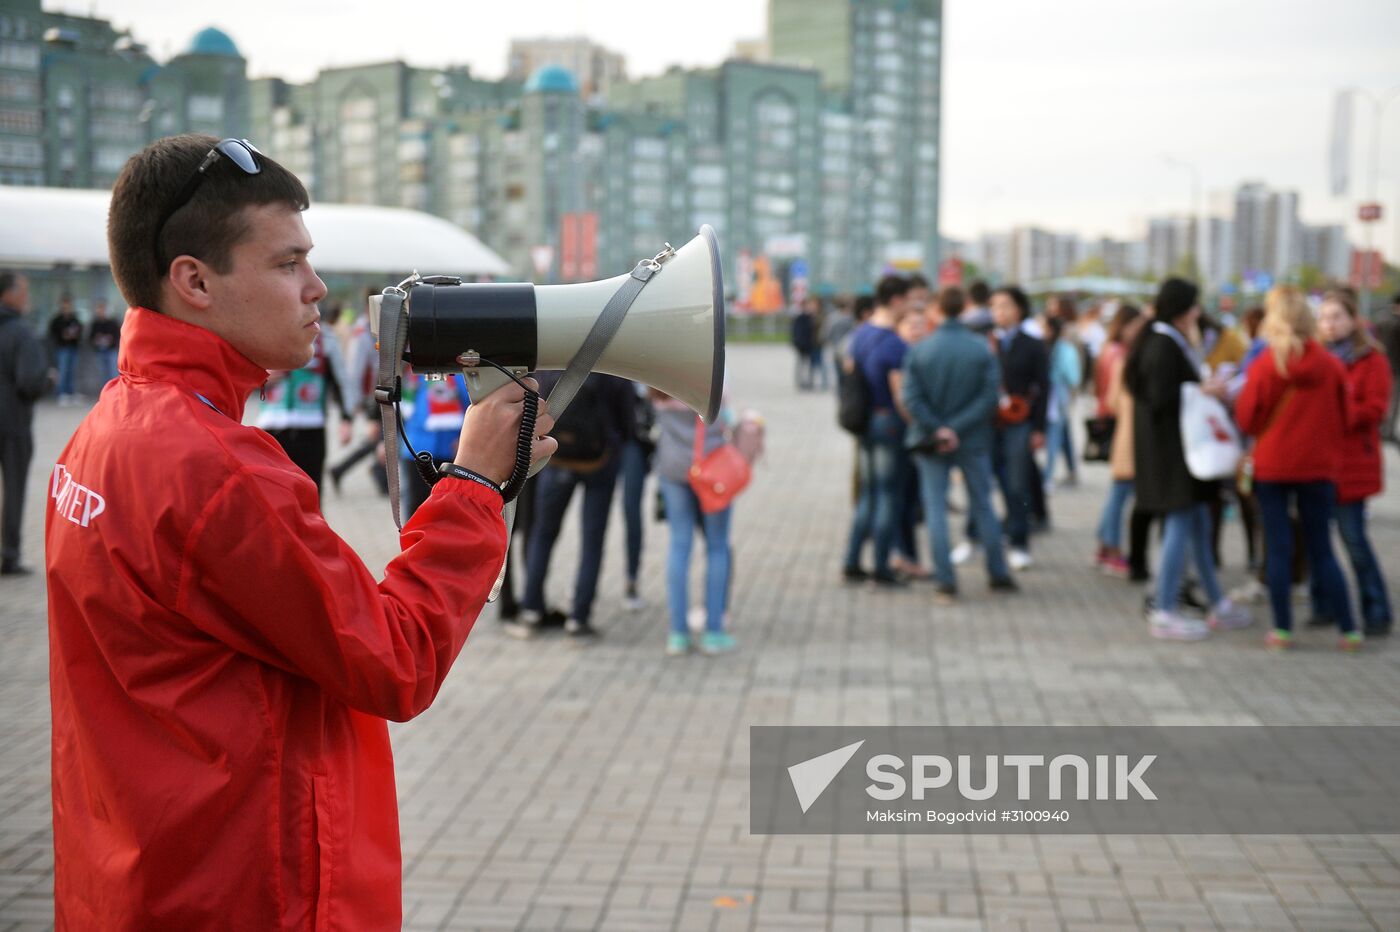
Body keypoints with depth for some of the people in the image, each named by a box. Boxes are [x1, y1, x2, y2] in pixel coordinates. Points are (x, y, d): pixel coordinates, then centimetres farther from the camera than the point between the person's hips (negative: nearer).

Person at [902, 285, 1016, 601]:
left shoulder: (919, 350, -7)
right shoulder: (982, 349, -5)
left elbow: (911, 398, -14)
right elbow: (990, 396, -12)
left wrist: (937, 429, -11)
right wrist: (958, 427, -13)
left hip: (930, 444, -1)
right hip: (973, 442, 1)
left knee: (936, 509, 4)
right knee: (983, 507, 13)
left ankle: (945, 581, 0)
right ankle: (999, 575, 19)